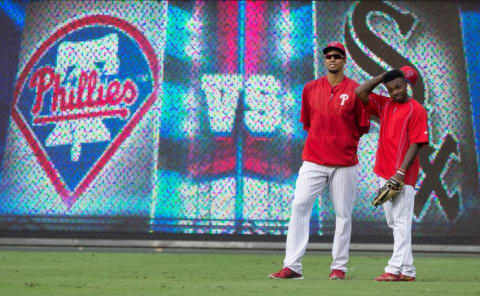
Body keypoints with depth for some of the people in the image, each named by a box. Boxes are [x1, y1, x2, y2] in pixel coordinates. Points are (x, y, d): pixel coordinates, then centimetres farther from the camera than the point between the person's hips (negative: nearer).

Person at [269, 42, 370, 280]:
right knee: (299, 205, -10)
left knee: (343, 213, 3)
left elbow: (363, 127, 6)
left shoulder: (355, 90, 1)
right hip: (313, 160, 2)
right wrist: (323, 138, 12)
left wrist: (344, 141, 5)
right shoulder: (310, 88, 9)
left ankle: (339, 266, 15)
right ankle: (292, 265, -8)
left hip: (344, 162, -1)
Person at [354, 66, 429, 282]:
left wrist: (401, 172, -18)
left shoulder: (416, 109, -7)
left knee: (401, 222, -6)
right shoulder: (384, 105, 11)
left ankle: (396, 269, -6)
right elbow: (360, 92, 5)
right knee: (393, 223, 10)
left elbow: (416, 143, -12)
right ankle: (407, 270, 18)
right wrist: (383, 76, 3)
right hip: (383, 173, 7)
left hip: (402, 176, -7)